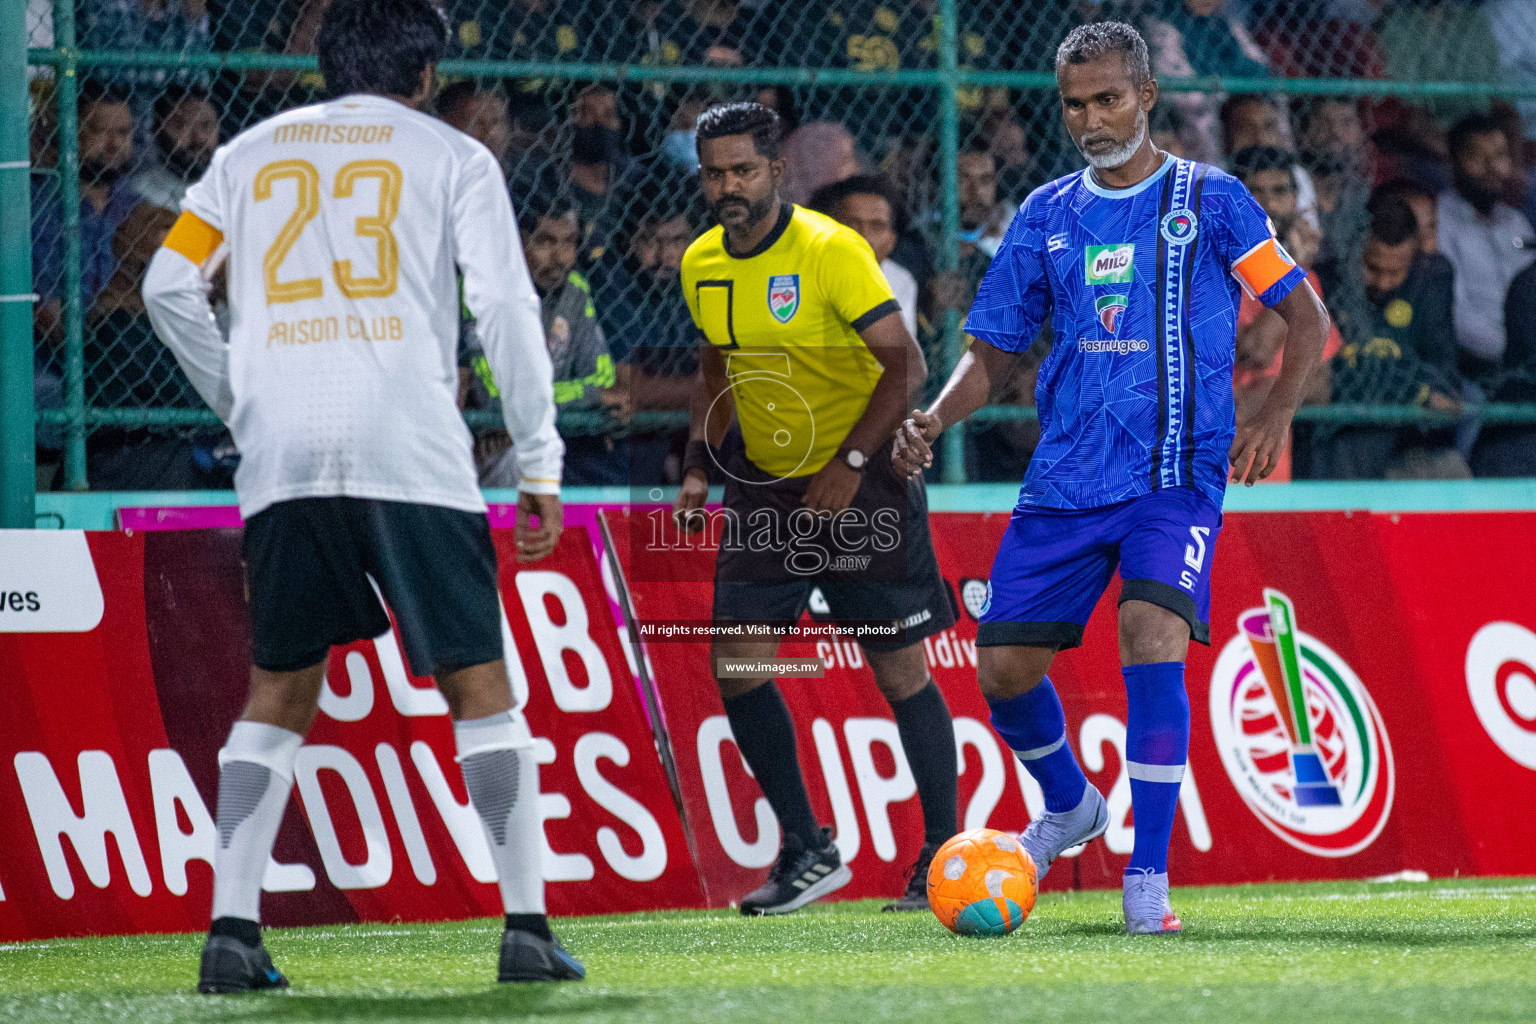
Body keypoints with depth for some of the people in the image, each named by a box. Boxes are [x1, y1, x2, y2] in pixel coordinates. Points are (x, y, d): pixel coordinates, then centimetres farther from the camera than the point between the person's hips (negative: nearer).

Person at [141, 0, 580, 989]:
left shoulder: (254, 151, 18)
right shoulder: (451, 156, 9)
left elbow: (169, 285, 11)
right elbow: (505, 306, 0)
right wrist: (541, 465, 2)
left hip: (283, 455, 3)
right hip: (413, 452, -3)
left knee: (279, 693, 11)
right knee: (479, 684, 3)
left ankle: (232, 931, 2)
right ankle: (527, 926, -3)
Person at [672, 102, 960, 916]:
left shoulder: (832, 251, -15)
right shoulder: (701, 266, 3)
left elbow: (905, 365, -16)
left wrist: (850, 463, -22)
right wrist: (699, 464, 8)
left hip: (860, 485, -6)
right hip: (764, 486, 6)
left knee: (902, 673, -3)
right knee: (735, 667, -6)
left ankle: (943, 854, 9)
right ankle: (806, 852, 5)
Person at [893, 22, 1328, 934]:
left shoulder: (1211, 200, 1)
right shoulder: (1047, 217, 11)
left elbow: (1307, 316, 4)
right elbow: (993, 353, 15)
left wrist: (1276, 415, -12)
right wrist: (933, 421, -4)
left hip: (1178, 476, -4)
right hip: (1066, 479, 4)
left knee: (1151, 634, -26)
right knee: (1004, 664, 1)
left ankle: (1149, 881, -20)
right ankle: (1069, 807, 34)